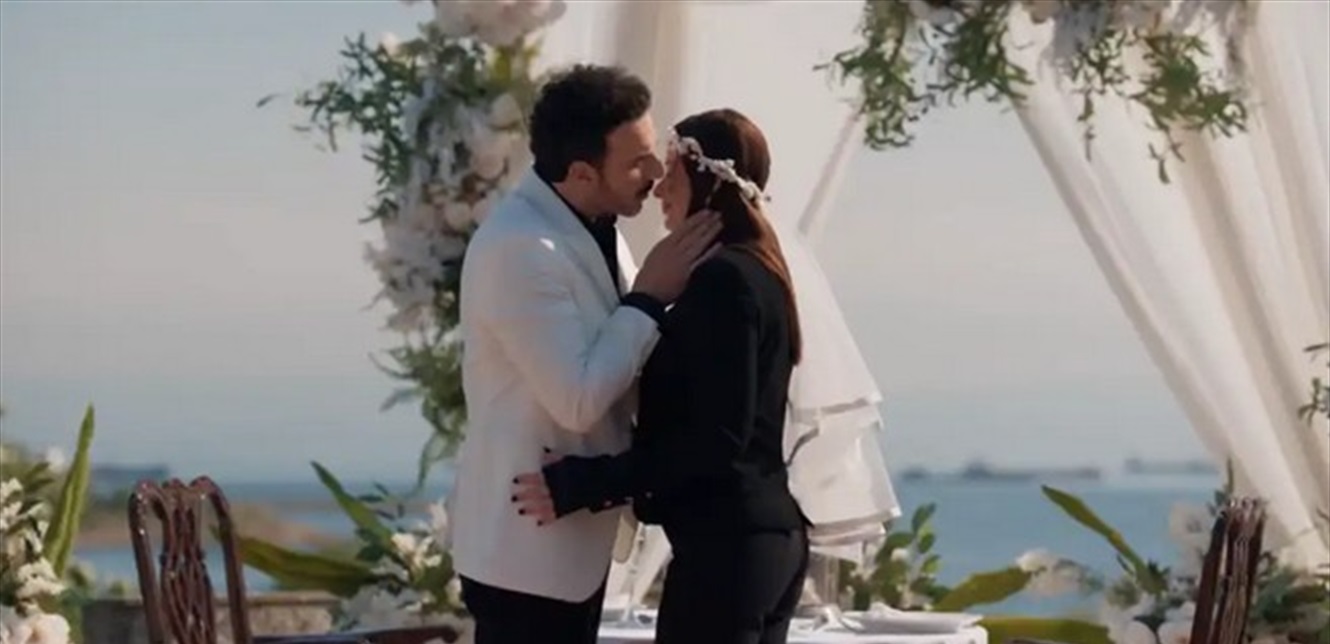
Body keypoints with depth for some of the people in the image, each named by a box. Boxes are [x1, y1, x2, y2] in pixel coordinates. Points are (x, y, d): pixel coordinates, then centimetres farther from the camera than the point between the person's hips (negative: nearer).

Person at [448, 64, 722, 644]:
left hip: (575, 535, 10)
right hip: (526, 543, -10)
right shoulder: (518, 248, -23)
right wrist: (650, 297, -19)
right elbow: (578, 398, -26)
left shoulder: (593, 228, 7)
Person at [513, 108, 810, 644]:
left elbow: (717, 437, -21)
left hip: (725, 544, -10)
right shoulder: (757, 271, 15)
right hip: (770, 536, 10)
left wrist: (586, 484, -20)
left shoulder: (722, 279, -15)